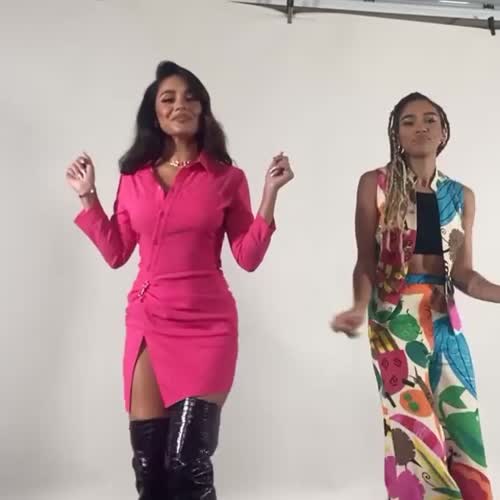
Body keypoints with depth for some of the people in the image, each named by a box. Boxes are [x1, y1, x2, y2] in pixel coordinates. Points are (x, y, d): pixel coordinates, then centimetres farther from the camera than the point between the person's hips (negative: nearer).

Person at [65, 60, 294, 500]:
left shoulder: (227, 177, 3)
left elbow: (248, 258, -1)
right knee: (147, 462, 4)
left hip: (207, 325, -2)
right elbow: (116, 253, 12)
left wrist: (270, 194, -8)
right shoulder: (134, 176, 10)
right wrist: (88, 196, 8)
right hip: (147, 322, 3)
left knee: (187, 462, -9)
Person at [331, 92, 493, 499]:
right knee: (414, 427, -7)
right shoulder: (375, 184, 0)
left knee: (462, 426, 2)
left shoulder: (461, 196, 10)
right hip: (394, 316, -4)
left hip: (445, 318, 4)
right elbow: (366, 263, -2)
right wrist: (361, 307, -20)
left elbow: (463, 273, 9)